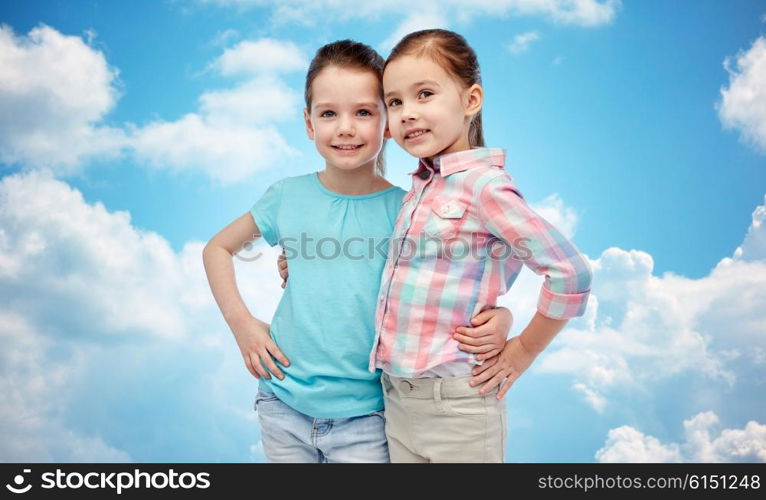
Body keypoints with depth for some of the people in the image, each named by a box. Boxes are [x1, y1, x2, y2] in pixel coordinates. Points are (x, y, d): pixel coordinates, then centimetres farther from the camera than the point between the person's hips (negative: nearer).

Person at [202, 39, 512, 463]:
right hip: (284, 406, 2)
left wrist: (498, 317, -24)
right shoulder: (288, 197, -5)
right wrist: (240, 321, 0)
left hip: (365, 416, -2)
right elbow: (217, 248, 11)